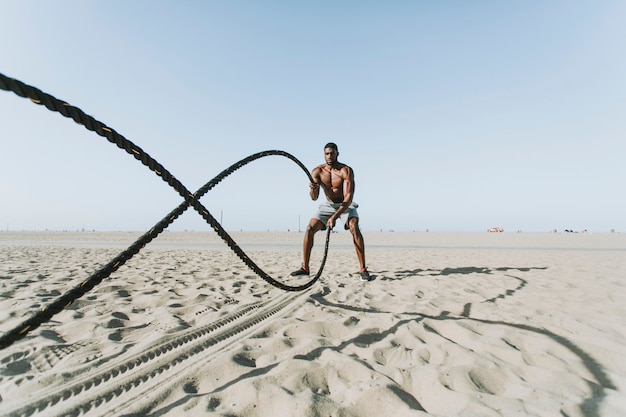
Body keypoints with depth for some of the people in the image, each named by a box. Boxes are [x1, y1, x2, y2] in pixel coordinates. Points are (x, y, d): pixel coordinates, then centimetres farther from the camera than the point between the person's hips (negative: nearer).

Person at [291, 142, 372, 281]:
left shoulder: (346, 171, -22)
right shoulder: (317, 171, -12)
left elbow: (348, 198, -29)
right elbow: (314, 198, -18)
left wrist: (334, 217, -39)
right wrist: (313, 189, -43)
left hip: (346, 205, -3)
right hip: (328, 205, 3)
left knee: (354, 228, -29)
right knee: (310, 228, -12)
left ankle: (363, 269, -21)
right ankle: (305, 268, 0)